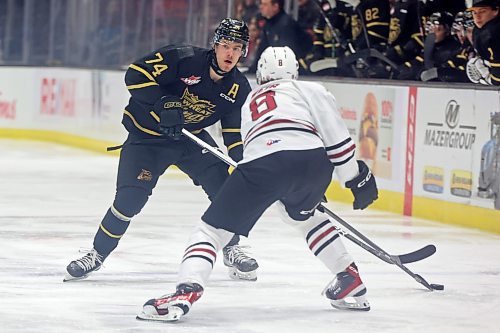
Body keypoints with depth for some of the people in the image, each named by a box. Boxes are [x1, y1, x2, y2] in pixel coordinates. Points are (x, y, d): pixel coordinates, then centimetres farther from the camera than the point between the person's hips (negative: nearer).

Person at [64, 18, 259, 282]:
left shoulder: (239, 88, -9)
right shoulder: (184, 59, -24)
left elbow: (236, 134, -5)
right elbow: (135, 75, -25)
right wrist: (162, 104, -34)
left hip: (192, 137, 4)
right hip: (147, 134, -4)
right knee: (129, 198, -15)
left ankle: (231, 250, 13)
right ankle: (98, 254, 5)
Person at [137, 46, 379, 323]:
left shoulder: (250, 103, 37)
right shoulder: (310, 91, 26)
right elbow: (335, 134, 12)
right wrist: (356, 177, 18)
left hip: (262, 163, -2)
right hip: (314, 162, 2)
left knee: (212, 228, 5)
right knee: (302, 214, 35)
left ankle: (186, 291, -20)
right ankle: (350, 282, 34)